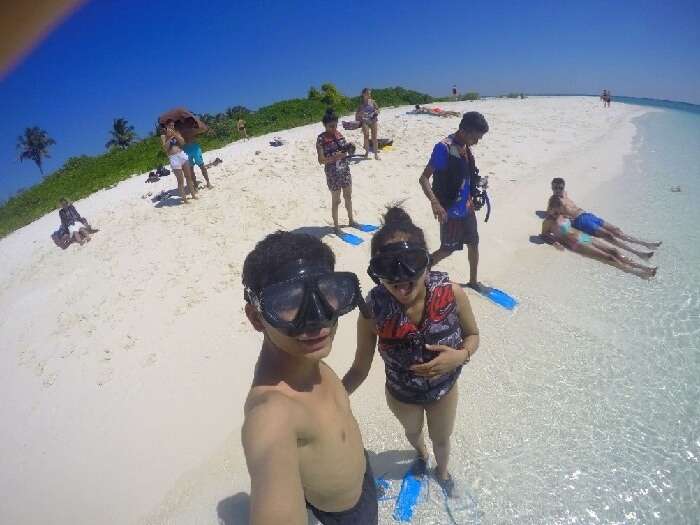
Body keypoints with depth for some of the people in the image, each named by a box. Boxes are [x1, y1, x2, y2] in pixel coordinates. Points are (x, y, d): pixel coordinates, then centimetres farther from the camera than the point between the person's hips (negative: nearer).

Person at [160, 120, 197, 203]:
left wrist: (175, 135, -10)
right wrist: (170, 137, -13)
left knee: (189, 176, 10)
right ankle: (184, 198, 0)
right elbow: (165, 148, -10)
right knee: (180, 180, -5)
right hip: (174, 158, -5)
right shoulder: (163, 135, 1)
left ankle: (193, 194, 22)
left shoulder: (176, 132, 13)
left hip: (182, 154, 5)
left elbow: (182, 142, 2)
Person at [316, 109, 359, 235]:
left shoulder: (339, 134, 3)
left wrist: (348, 149, -9)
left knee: (348, 196, 18)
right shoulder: (321, 139, -15)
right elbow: (321, 160, -18)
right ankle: (336, 225, 21)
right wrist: (337, 156, -28)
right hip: (333, 173, -6)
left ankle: (351, 220, 37)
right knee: (336, 200, 5)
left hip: (345, 170, 6)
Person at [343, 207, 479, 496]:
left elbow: (473, 335, -12)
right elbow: (360, 368, -21)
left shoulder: (452, 294, -32)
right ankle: (421, 454, 73)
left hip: (444, 390, 0)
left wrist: (461, 356, -33)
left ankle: (442, 470, 69)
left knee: (441, 439, 31)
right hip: (401, 395, 0)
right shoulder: (373, 310, -34)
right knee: (412, 432, 34)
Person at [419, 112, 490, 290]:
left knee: (474, 243, 16)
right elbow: (423, 178, -23)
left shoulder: (465, 147, 3)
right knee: (448, 249, 2)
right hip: (451, 210, -8)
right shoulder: (444, 148, -20)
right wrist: (435, 202, -36)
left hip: (466, 207, 8)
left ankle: (473, 280, 34)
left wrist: (469, 200, 18)